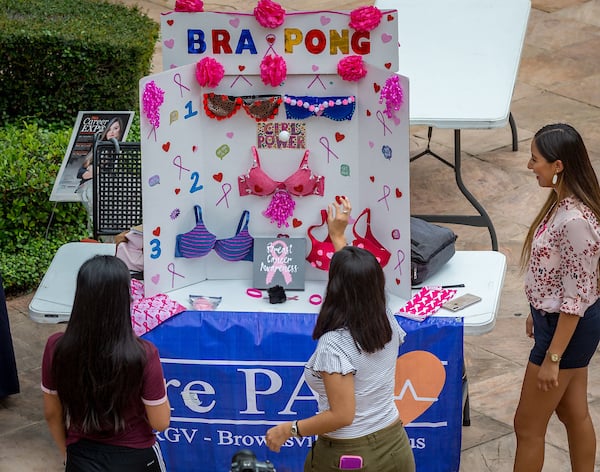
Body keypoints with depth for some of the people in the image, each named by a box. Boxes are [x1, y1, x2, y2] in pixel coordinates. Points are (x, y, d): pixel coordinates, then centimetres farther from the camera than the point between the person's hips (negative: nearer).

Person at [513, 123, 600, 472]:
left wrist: (552, 358, -21)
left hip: (568, 328, -9)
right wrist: (538, 313, 23)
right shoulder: (564, 202, -1)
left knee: (528, 426, 5)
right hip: (556, 318, 9)